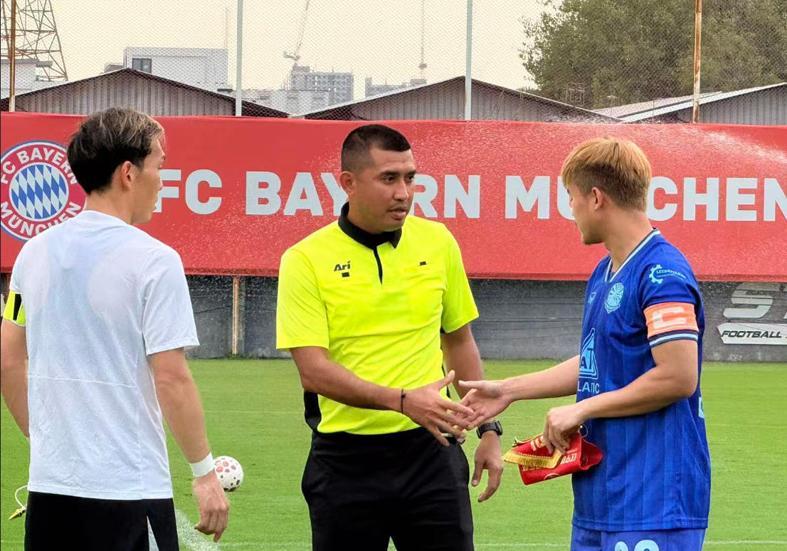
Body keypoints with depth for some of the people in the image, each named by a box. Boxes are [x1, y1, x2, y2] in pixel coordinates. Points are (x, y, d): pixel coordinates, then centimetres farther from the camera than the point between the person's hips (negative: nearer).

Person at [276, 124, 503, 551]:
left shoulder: (437, 242, 5)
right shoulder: (305, 260, -7)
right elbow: (313, 370, -15)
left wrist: (488, 428, 13)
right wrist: (402, 400, -25)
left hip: (430, 450, 2)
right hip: (345, 457, -2)